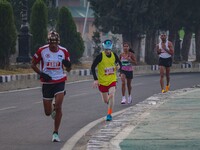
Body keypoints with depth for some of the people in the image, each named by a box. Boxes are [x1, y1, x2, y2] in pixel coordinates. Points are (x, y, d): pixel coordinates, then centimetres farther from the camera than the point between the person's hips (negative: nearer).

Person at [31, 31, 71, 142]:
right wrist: (41, 73, -13)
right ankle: (53, 109, 44)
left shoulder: (63, 51, -2)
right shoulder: (42, 51, -7)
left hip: (60, 81, 0)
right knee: (48, 112, 4)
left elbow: (68, 69, 8)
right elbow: (33, 64, 4)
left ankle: (56, 133, -4)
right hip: (47, 82, 0)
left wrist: (68, 65, -17)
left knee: (58, 107, -17)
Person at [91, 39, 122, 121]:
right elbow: (93, 67, -13)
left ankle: (109, 114, -11)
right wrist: (95, 79, -20)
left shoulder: (114, 55, -4)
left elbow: (119, 63, 13)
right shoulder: (100, 56, -15)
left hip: (112, 80, 1)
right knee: (105, 100, 7)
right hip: (102, 81, -1)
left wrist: (118, 67, -13)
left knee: (111, 95, -21)